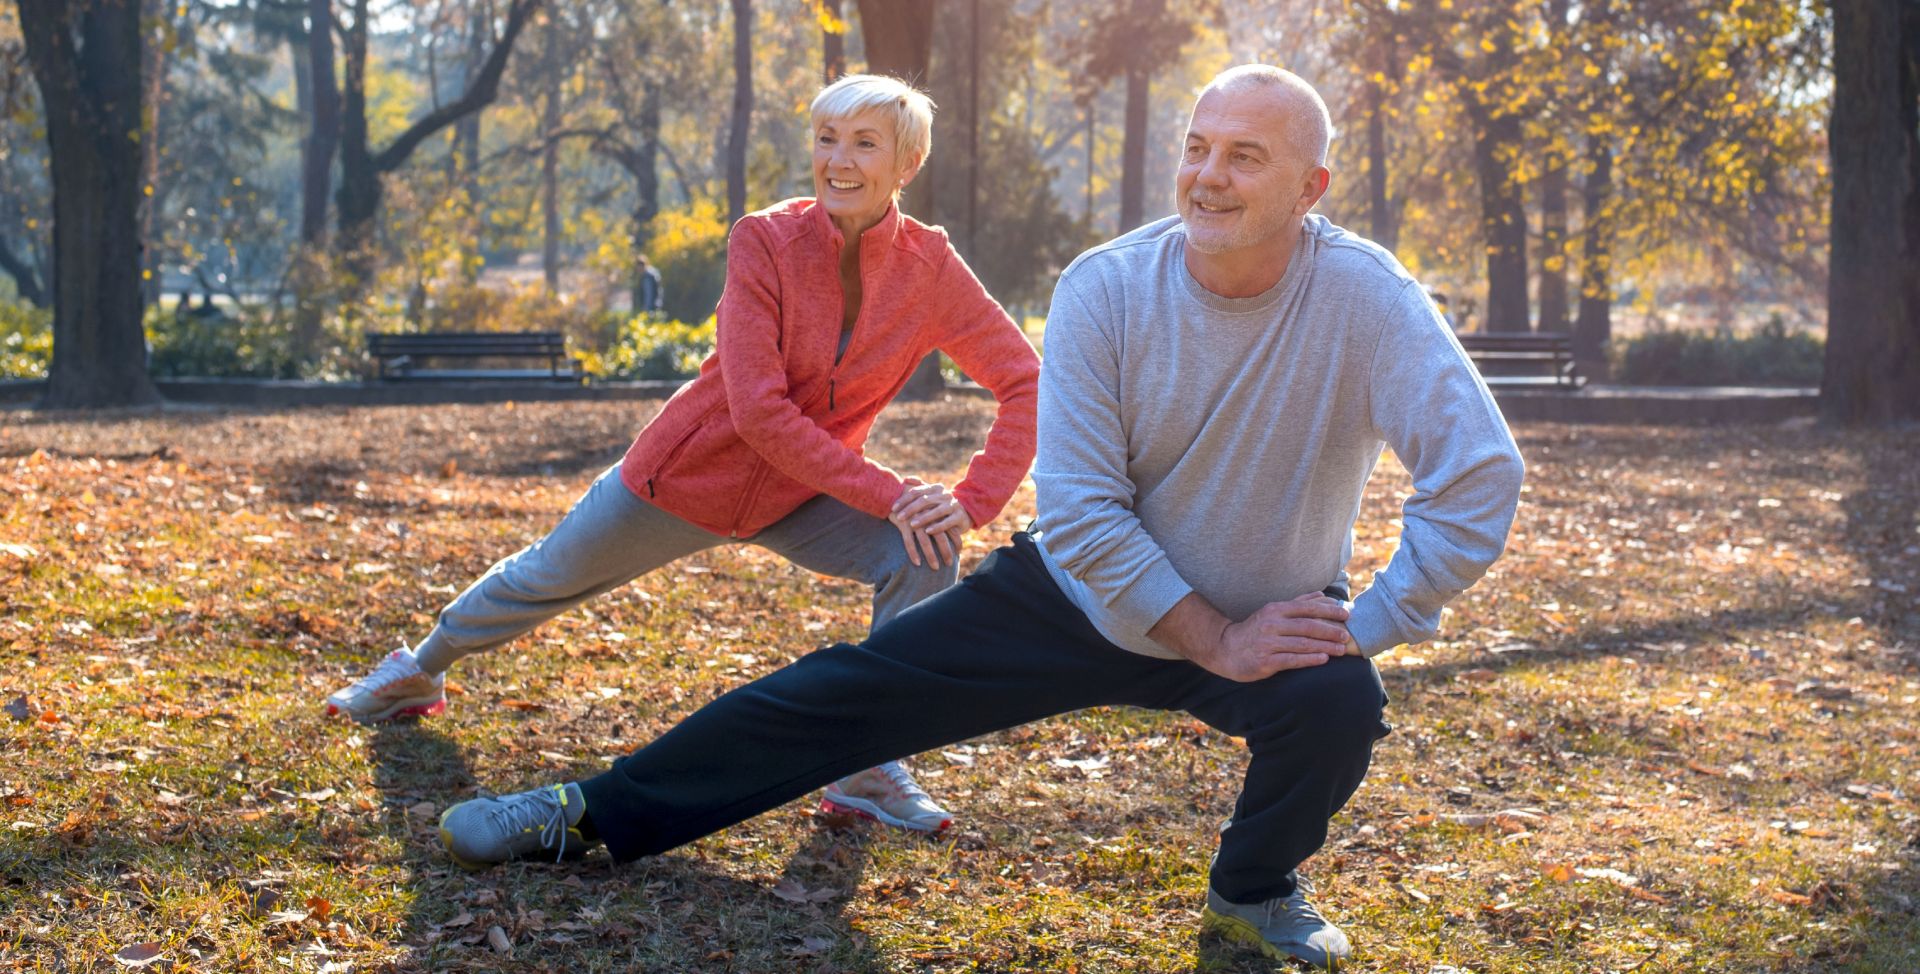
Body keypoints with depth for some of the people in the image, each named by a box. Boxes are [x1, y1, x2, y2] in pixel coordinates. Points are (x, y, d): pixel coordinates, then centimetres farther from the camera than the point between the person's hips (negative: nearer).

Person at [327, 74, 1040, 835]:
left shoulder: (930, 267, -17)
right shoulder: (766, 242, -24)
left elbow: (1024, 383, -13)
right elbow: (758, 411, -29)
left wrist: (974, 503, -25)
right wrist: (887, 495, -31)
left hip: (801, 499, 2)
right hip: (687, 472, -1)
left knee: (923, 554, -24)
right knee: (545, 579, 18)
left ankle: (869, 770, -12)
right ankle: (420, 671, 48)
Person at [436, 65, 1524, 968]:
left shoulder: (1365, 298, -23)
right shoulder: (1105, 289, -18)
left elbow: (1481, 476, -26)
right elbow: (1081, 509, -18)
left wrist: (1366, 631, -27)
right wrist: (1215, 642, -23)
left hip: (1277, 614, -1)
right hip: (1088, 590, 2)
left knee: (1338, 703, -32)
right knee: (850, 688, -1)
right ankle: (595, 815, 12)